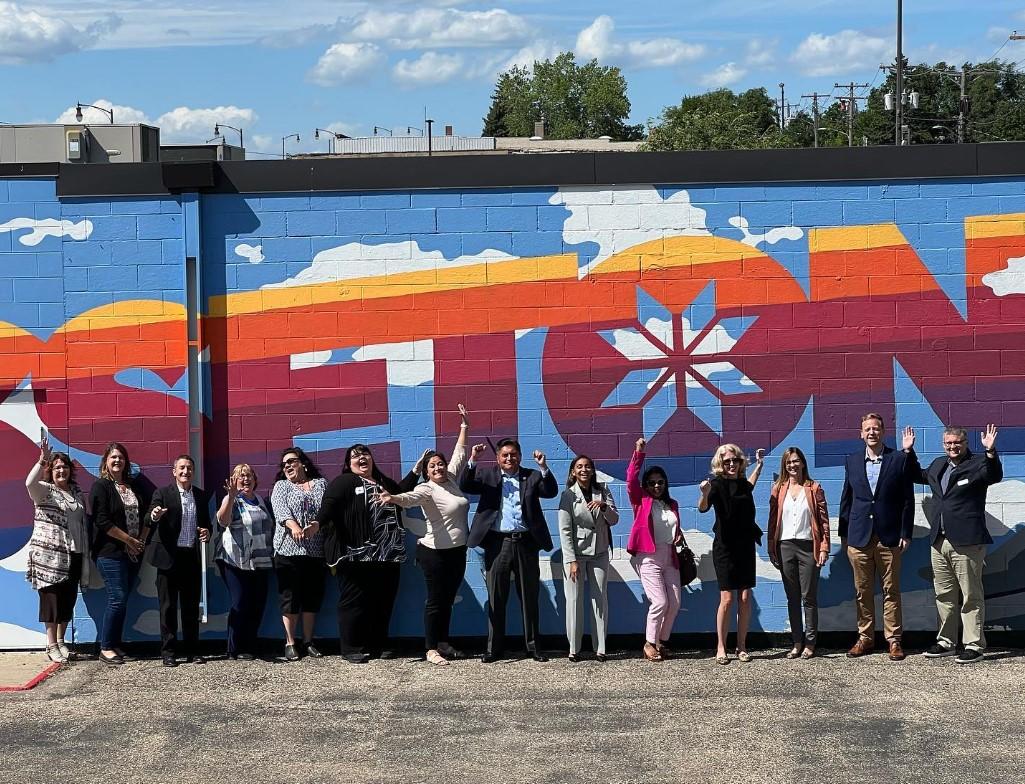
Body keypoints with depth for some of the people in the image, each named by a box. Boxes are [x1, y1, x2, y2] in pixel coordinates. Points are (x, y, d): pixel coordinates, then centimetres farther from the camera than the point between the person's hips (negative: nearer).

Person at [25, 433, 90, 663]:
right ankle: (51, 645, 2)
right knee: (52, 597, -3)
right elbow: (29, 482, -25)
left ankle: (61, 641, 21)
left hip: (73, 555, 5)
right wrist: (42, 460, -35)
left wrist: (86, 554, 14)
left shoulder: (77, 493, 14)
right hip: (49, 555, -5)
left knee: (69, 598, 8)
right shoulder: (44, 490, -1)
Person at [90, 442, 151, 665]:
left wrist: (142, 540, -1)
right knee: (117, 599, -10)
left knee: (122, 600, 8)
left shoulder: (135, 485, 13)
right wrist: (129, 540, -13)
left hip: (133, 553, 6)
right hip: (111, 552, -6)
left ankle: (115, 644, 14)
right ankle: (106, 648, -2)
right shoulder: (101, 486, -5)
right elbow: (102, 520, -14)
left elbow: (147, 514, 14)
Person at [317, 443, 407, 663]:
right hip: (356, 556, -6)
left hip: (388, 555, 6)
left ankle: (379, 645, 20)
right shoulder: (343, 482, 0)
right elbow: (328, 508, -15)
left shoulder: (386, 483, 21)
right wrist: (316, 525, -32)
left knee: (384, 602, 9)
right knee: (354, 601, -2)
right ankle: (352, 649, 3)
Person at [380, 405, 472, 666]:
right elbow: (409, 497, -34)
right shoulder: (427, 489, -15)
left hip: (457, 550, 7)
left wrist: (464, 426, 19)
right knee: (435, 600, -3)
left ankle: (443, 642, 24)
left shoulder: (451, 479, 6)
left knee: (448, 599, 14)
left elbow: (459, 454, 17)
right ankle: (432, 649, 2)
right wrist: (393, 498, -55)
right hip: (435, 551, -7)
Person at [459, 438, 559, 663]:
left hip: (526, 543, 1)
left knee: (529, 598, 8)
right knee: (496, 598, 3)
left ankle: (533, 646, 16)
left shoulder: (532, 476, 9)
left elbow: (551, 492, -4)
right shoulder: (487, 475, 8)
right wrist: (472, 461, -17)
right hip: (497, 542, -1)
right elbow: (465, 486, -5)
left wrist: (543, 467, -17)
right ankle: (494, 648, 10)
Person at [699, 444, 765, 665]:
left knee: (745, 598, 2)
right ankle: (721, 648, 1)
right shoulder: (718, 483, -9)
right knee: (727, 599, -7)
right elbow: (703, 507, -27)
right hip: (725, 548, -5)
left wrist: (759, 464, 32)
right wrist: (705, 494, -48)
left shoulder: (742, 483, 8)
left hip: (746, 547, 5)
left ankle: (741, 646, 10)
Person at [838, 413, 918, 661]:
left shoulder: (900, 459, 0)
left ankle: (894, 640, 8)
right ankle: (865, 638, 15)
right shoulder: (852, 461, 9)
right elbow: (846, 499, 12)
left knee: (891, 591, 2)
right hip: (859, 537, 2)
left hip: (889, 537, -2)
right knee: (862, 592, 6)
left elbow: (907, 499, 0)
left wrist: (905, 534, -5)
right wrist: (843, 534, 9)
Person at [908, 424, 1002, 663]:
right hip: (939, 541, 7)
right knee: (944, 595, 14)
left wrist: (990, 451, -37)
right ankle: (946, 642, 23)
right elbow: (919, 476, 34)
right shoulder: (938, 465, 16)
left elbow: (995, 476, -24)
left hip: (967, 543, -7)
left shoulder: (977, 464, -5)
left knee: (971, 597, -2)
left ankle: (974, 646, 3)